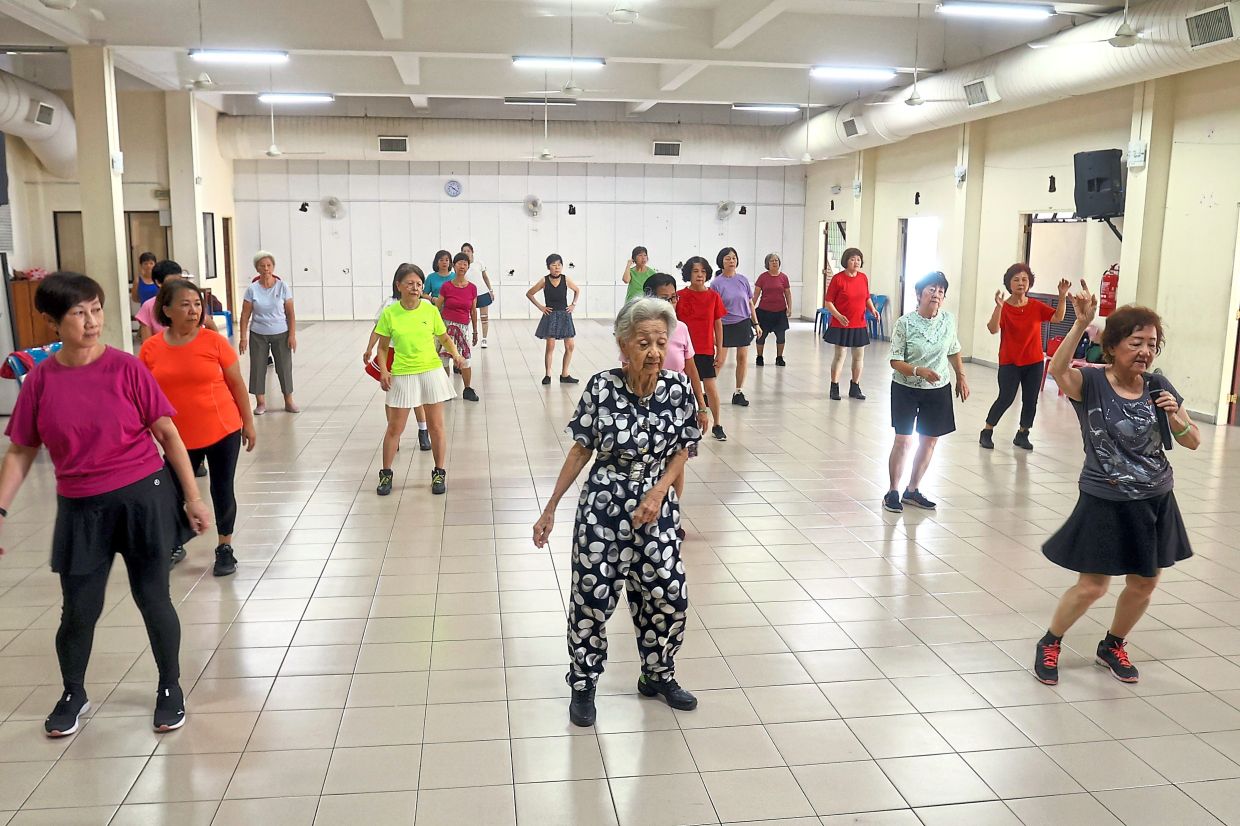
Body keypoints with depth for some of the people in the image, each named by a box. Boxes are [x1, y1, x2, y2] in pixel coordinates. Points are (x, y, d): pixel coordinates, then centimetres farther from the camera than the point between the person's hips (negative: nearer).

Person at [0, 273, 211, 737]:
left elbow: (167, 434, -5)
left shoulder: (126, 368, -9)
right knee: (79, 611, 11)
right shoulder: (40, 380, -4)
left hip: (142, 498, -2)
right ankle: (73, 695, 37)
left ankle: (170, 688, 29)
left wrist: (193, 498, -4)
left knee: (153, 598, 8)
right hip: (81, 509, 2)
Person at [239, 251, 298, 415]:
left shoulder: (282, 287, -6)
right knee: (258, 366, 4)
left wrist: (292, 335, -9)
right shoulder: (252, 289, -5)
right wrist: (243, 337, -8)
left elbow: (290, 313, -4)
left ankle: (289, 401, 16)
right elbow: (245, 315, -3)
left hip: (281, 334, 0)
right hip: (258, 335, 0)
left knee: (284, 366, 4)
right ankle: (261, 402, 15)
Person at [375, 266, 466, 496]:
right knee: (394, 427, 5)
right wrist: (384, 371, -12)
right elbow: (383, 348, 3)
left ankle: (439, 473, 20)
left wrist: (455, 354, -12)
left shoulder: (430, 310, -3)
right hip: (402, 375, -1)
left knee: (436, 425, 6)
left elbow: (444, 338, 7)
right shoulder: (389, 314, -4)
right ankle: (386, 474, 22)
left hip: (431, 371, 1)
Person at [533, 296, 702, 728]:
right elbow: (580, 450, -6)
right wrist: (551, 508, -4)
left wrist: (658, 493, -14)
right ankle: (583, 685, 27)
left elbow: (681, 452, 2)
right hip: (602, 507, -2)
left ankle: (657, 676, 34)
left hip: (655, 507, 3)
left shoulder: (678, 389, -10)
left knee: (669, 597, 8)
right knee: (592, 598, 4)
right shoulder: (601, 388, -16)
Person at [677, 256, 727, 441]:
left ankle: (717, 426, 12)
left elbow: (718, 325, 5)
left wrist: (720, 350, 4)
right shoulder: (680, 296, -2)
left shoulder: (713, 296, 1)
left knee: (711, 387, -1)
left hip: (706, 349, 0)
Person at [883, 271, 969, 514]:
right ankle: (893, 492, 12)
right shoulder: (905, 323, -15)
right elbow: (895, 362, -13)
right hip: (906, 389, -4)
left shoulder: (949, 320, -2)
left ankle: (913, 490, 24)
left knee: (930, 441, 9)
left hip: (938, 390, 4)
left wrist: (961, 377, 12)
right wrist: (919, 371, -27)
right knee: (903, 441, -4)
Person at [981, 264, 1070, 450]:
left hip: (1034, 362, 4)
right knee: (1006, 398, -8)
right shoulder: (1003, 307, -9)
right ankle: (987, 432, 7)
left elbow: (1058, 317, -9)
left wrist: (1062, 296, -20)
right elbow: (993, 329, -24)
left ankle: (1022, 435, 19)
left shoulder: (1037, 306, 1)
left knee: (1030, 400, 6)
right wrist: (999, 306, -35)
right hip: (1009, 362, -4)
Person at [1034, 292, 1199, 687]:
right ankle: (1050, 644, 24)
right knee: (1092, 587, -1)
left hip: (1155, 502, 5)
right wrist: (1081, 323, -47)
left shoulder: (1158, 387, -1)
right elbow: (1058, 368, -37)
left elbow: (1193, 442, 5)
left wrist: (1176, 418, -16)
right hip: (1105, 504, -5)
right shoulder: (1091, 383, -14)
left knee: (1144, 585, 15)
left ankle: (1112, 646, 40)